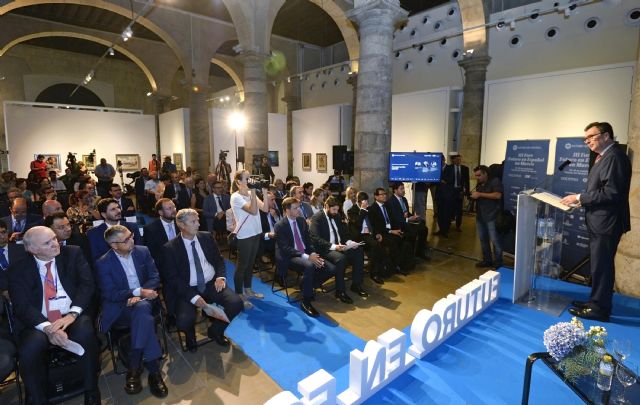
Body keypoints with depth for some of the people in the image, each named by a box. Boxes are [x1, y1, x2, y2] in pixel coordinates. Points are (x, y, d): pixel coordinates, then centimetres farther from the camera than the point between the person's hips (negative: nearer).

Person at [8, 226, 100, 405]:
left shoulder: (73, 253, 4)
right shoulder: (18, 269, 3)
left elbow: (87, 284, -3)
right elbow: (22, 306, -5)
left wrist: (72, 314, -18)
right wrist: (47, 327, -23)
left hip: (74, 316, 0)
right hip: (38, 322, 1)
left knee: (85, 334, -31)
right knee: (30, 348, -30)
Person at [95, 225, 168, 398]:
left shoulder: (143, 251, 3)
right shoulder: (103, 263, -5)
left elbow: (155, 277, 1)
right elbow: (110, 294, -9)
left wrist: (139, 296, -15)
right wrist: (138, 292, -19)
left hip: (143, 300, 2)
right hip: (119, 308, -2)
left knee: (141, 309, -35)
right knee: (145, 318, -34)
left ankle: (134, 369, -26)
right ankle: (153, 370, -27)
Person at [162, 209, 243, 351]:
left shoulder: (206, 237, 4)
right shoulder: (170, 248, -7)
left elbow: (219, 260, 11)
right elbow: (172, 278, -9)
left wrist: (220, 277, -9)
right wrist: (193, 297, -19)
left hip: (212, 284, 3)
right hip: (188, 289, -3)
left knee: (236, 303, -19)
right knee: (184, 322, -28)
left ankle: (215, 330, 12)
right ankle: (191, 335, 13)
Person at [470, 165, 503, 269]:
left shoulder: (495, 181, -6)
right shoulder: (479, 184, 17)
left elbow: (498, 195, -20)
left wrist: (480, 194, -19)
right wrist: (474, 196, 3)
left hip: (491, 216, -7)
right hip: (480, 216, 7)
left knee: (494, 240, -4)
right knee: (483, 239, 10)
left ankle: (498, 262, 6)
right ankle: (487, 260, 20)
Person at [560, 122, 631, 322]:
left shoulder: (614, 156, -16)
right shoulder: (605, 156, 15)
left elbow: (611, 192, -24)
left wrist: (580, 197, -17)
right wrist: (582, 200, 5)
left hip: (606, 223, -10)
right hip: (600, 222, 10)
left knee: (602, 266, 0)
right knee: (600, 265, 18)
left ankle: (600, 309, 12)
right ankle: (596, 301, 30)